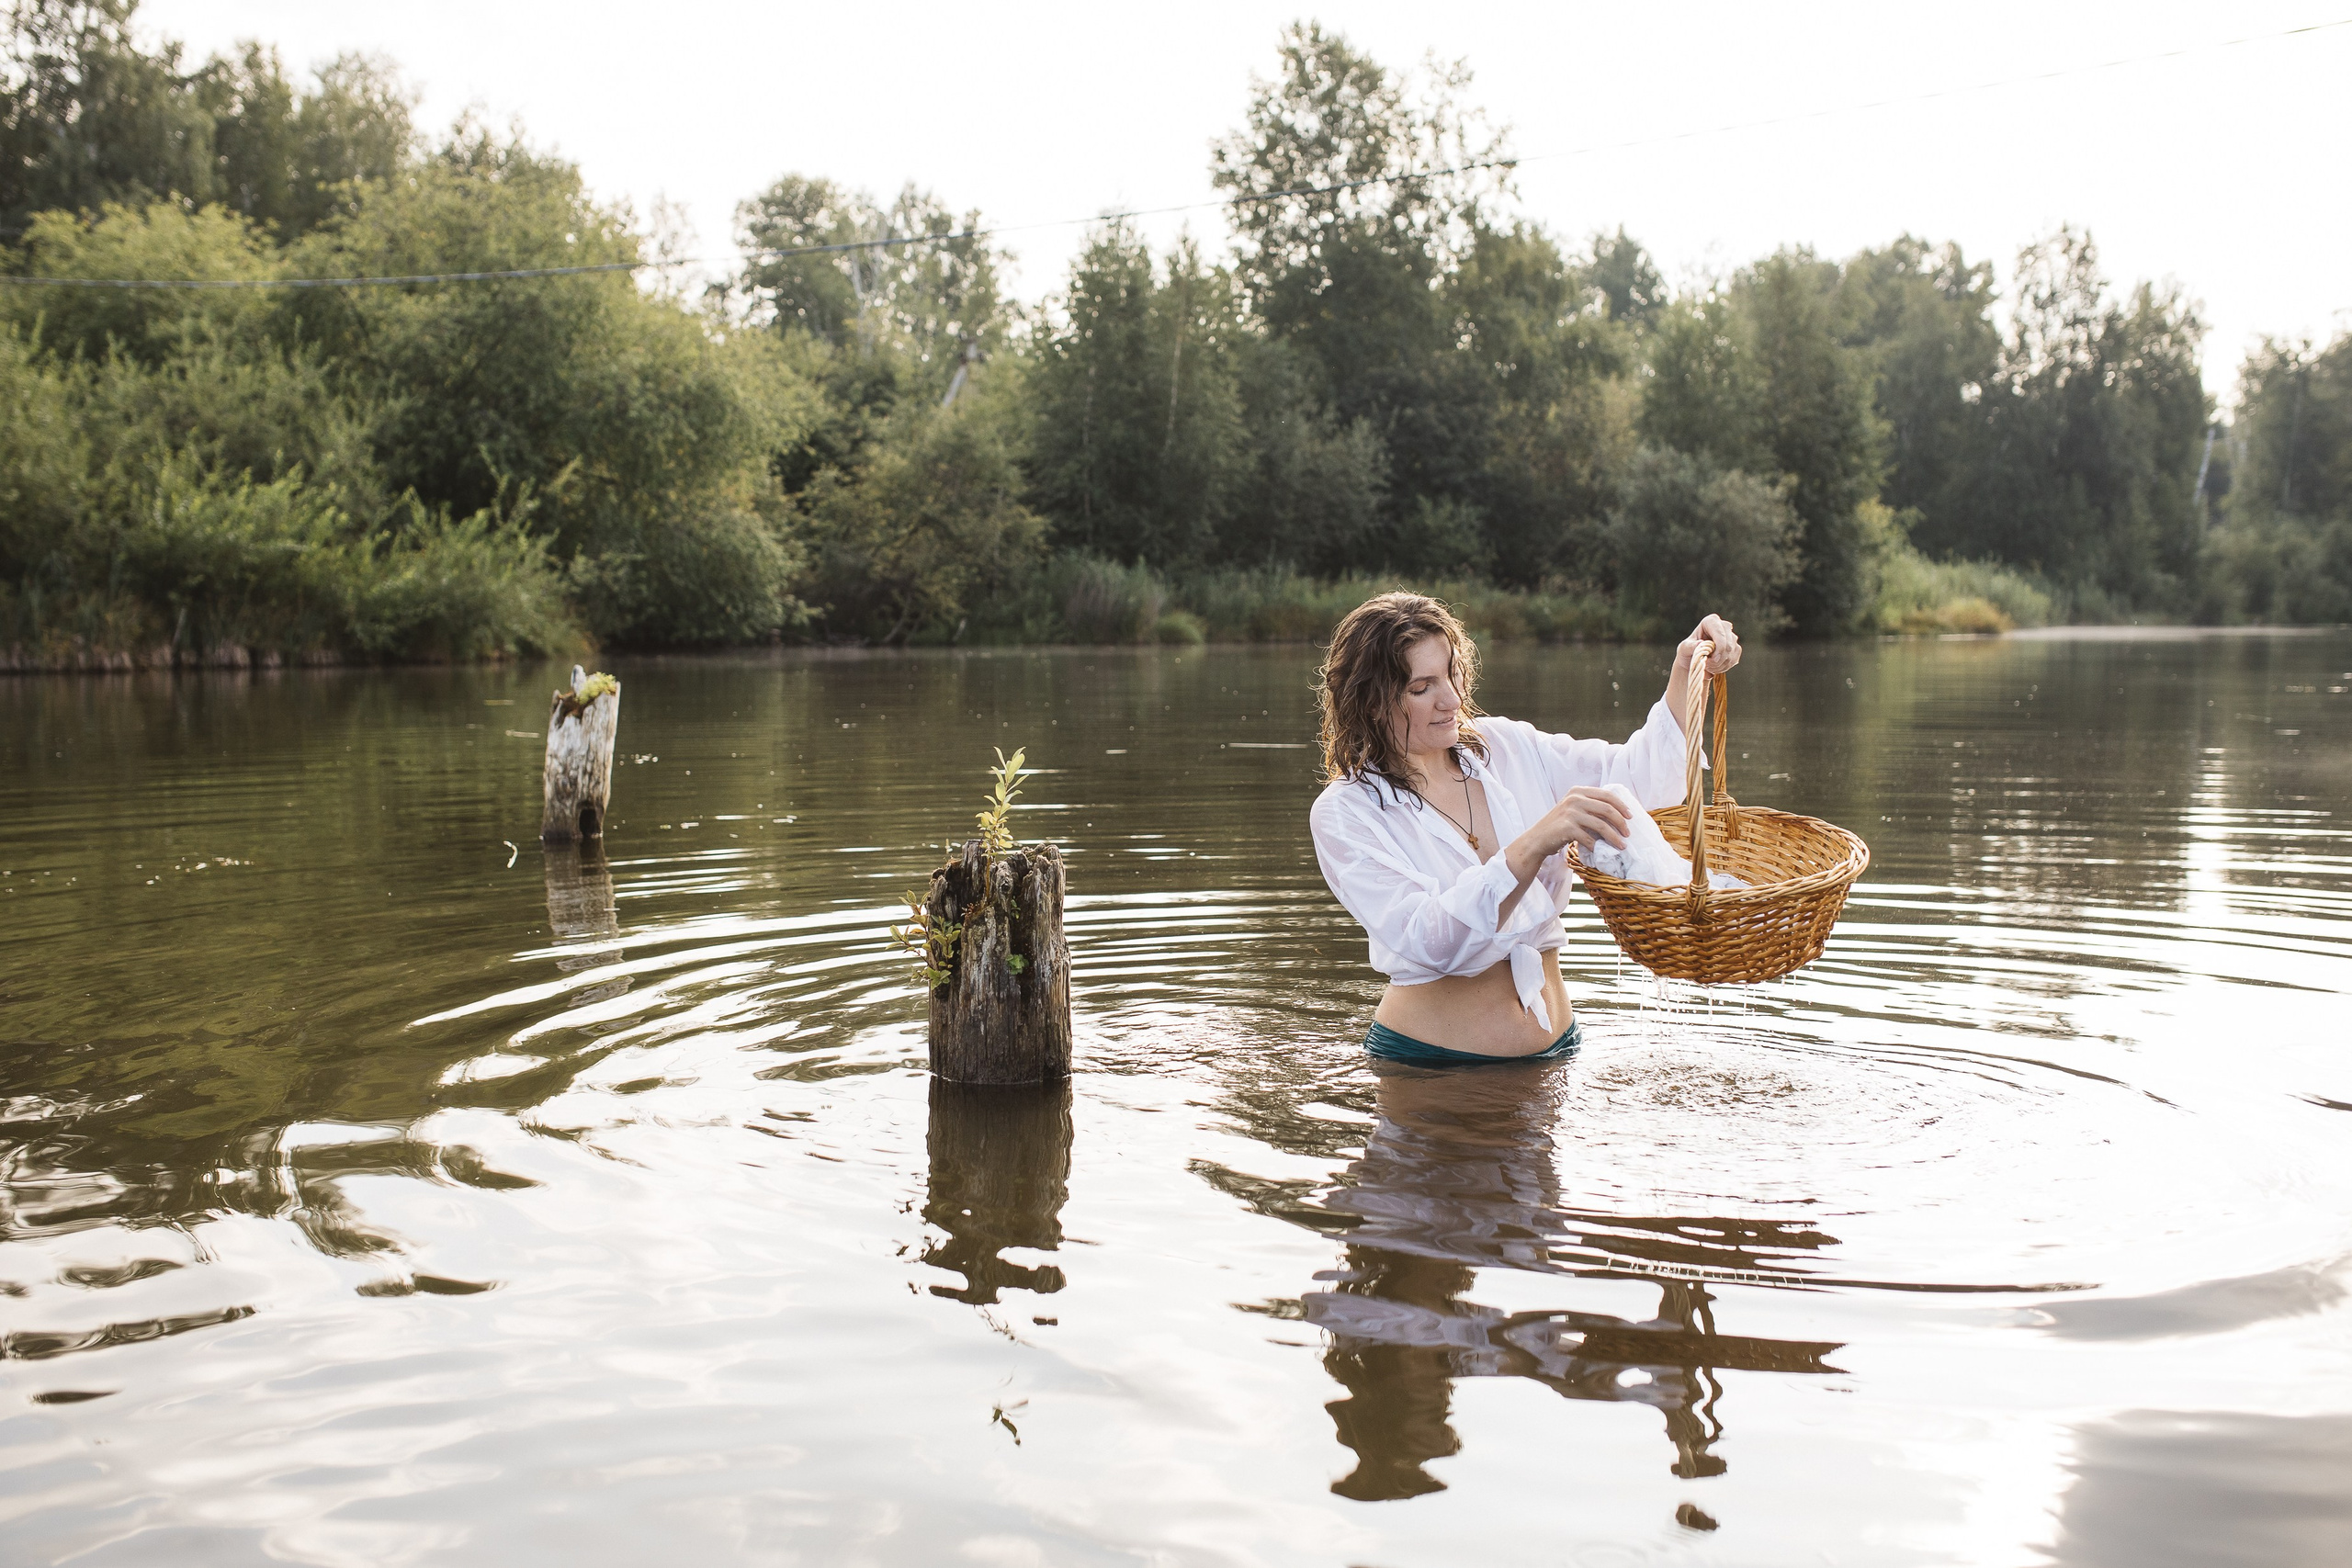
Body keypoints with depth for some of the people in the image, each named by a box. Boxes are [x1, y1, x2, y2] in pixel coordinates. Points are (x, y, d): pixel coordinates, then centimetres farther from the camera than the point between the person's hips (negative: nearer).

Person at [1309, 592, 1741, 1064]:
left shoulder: (1505, 746, 7)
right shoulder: (1343, 814, -9)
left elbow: (1638, 778, 12)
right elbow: (1428, 942, -23)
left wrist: (1688, 673, -2)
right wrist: (1534, 845, -33)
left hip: (1554, 1046, 4)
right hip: (1428, 1060, -4)